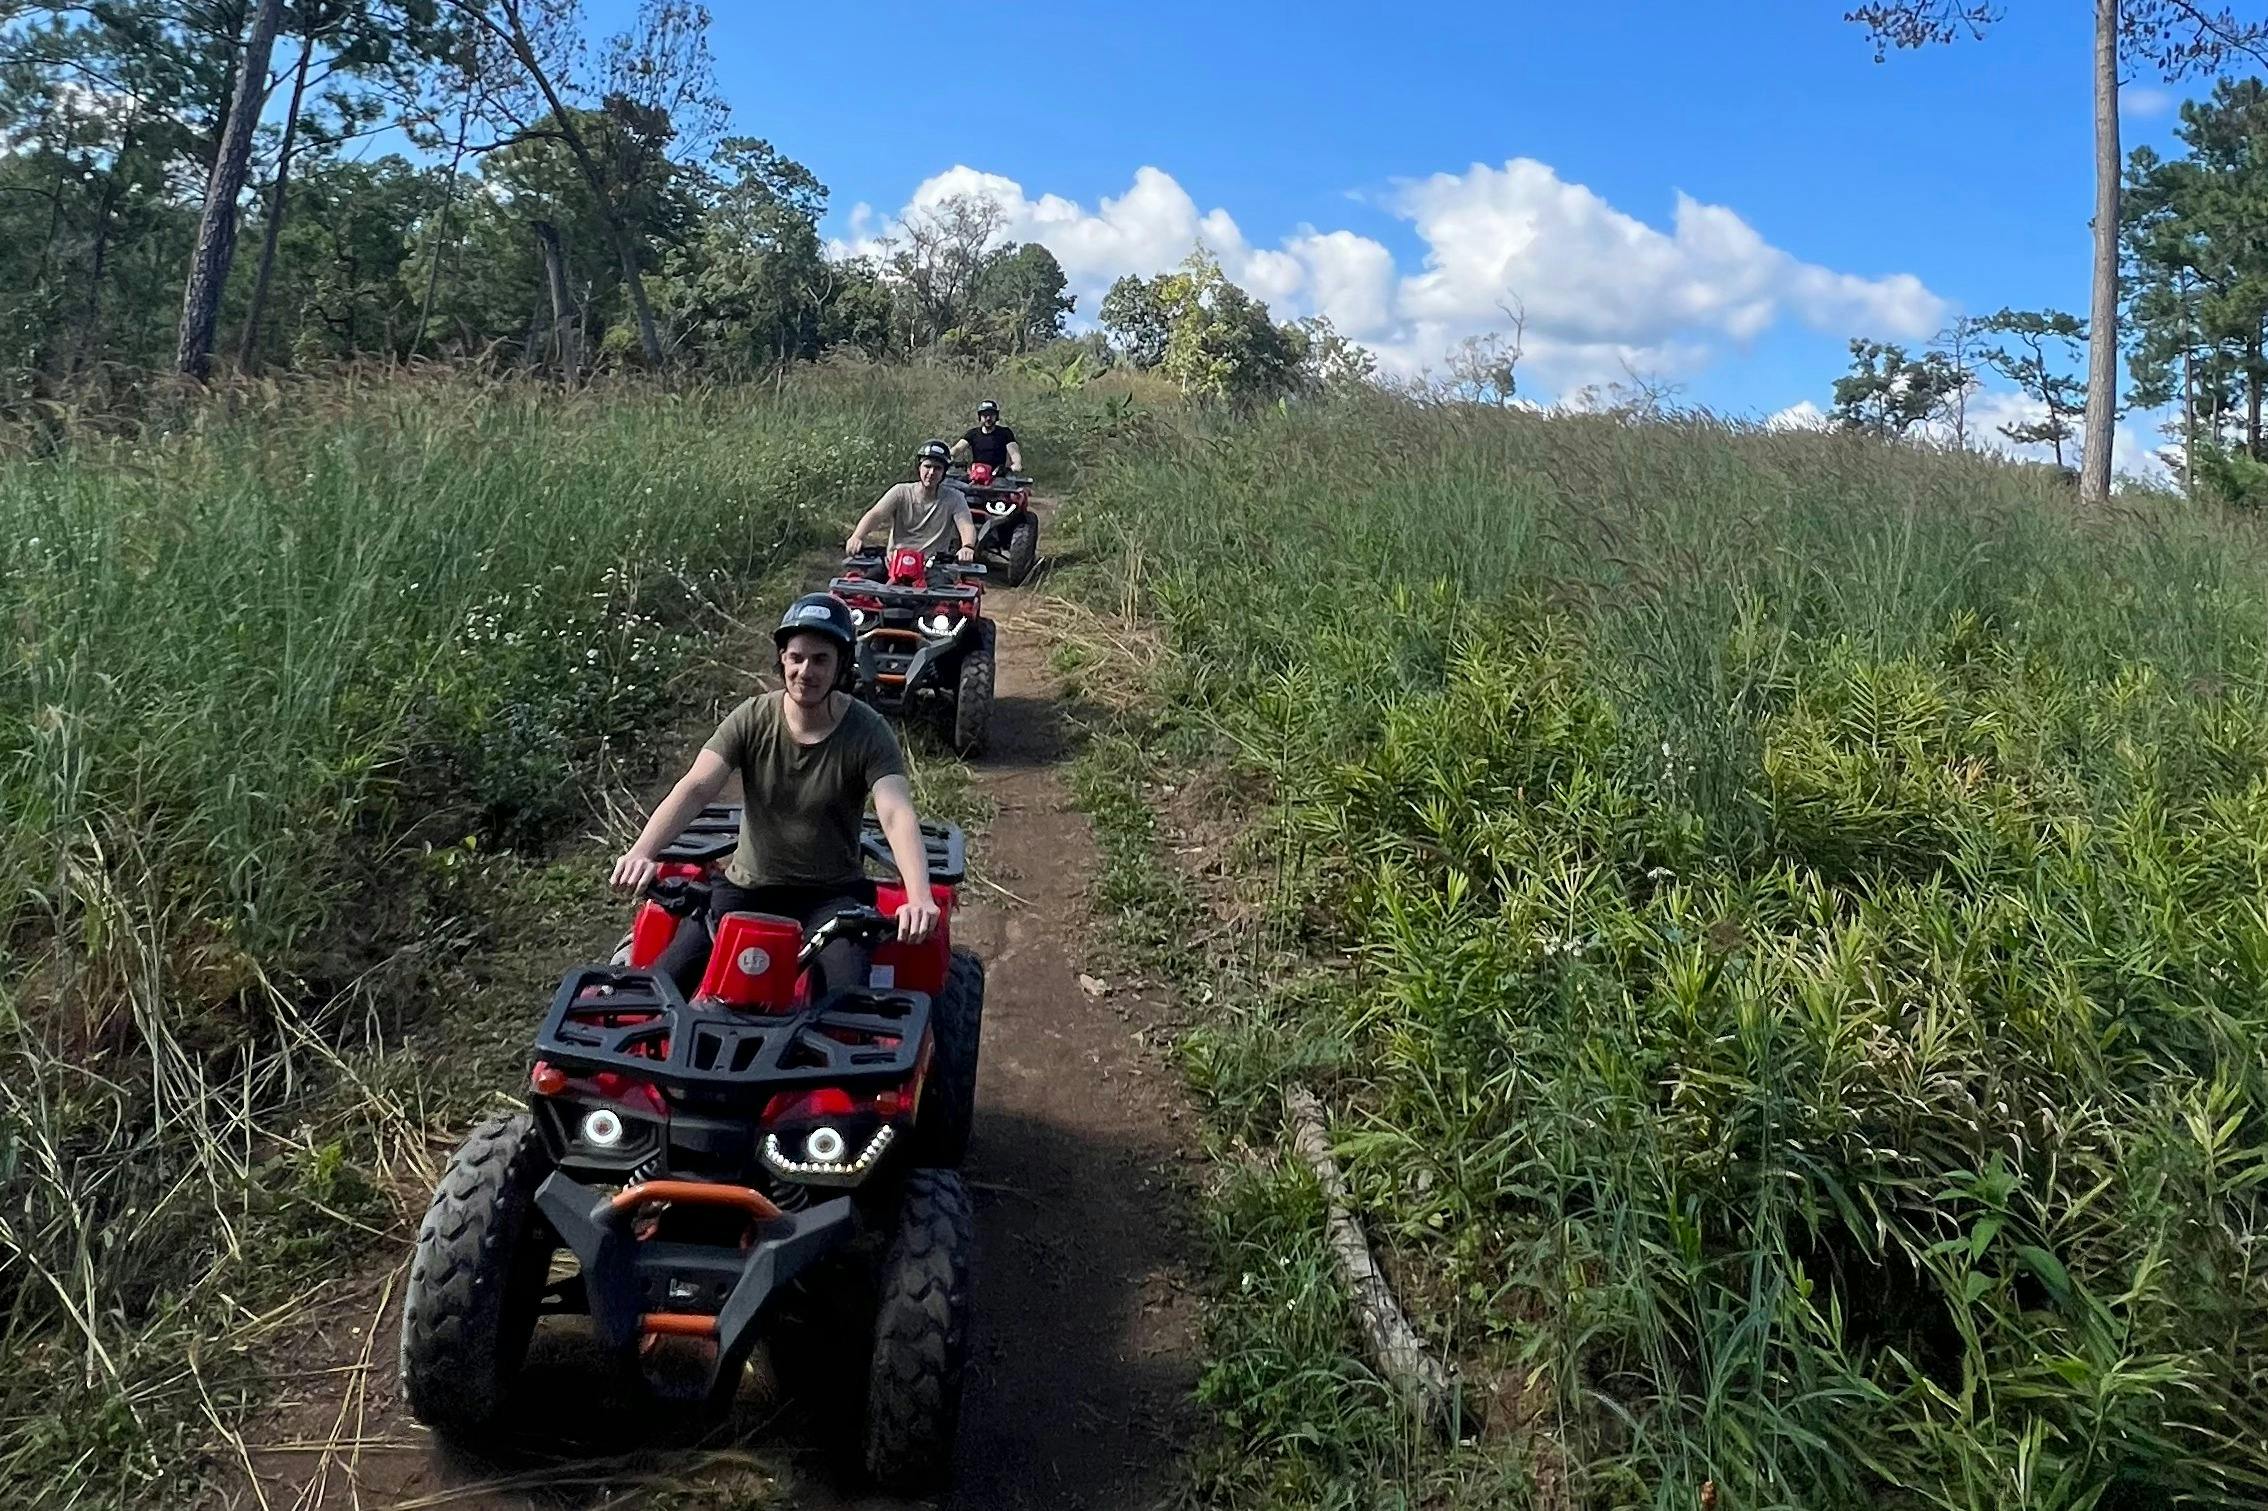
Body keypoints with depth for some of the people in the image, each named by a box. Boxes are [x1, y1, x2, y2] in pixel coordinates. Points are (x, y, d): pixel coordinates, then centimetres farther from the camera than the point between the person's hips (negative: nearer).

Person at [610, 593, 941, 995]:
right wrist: (641, 852, -35)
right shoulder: (751, 719, -6)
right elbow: (694, 789, -16)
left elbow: (897, 815, -25)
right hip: (748, 886, 2)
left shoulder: (867, 732, -12)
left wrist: (920, 896, -44)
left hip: (832, 893, -2)